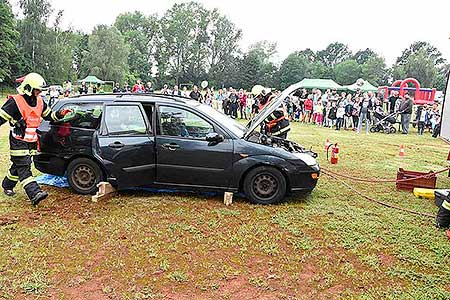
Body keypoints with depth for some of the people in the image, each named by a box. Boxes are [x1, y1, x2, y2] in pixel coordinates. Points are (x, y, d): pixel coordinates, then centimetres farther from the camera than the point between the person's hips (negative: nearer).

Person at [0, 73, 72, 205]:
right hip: (18, 142, -7)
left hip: (31, 142, 7)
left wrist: (60, 114, 5)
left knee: (19, 166, 19)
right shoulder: (15, 102, -13)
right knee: (24, 168, -11)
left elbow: (49, 115, 20)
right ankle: (35, 194, -22)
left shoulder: (39, 102, 8)